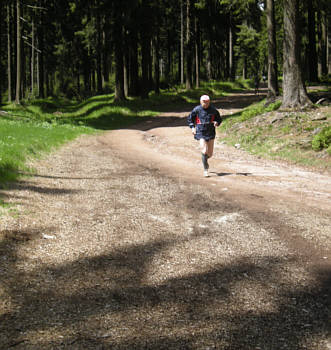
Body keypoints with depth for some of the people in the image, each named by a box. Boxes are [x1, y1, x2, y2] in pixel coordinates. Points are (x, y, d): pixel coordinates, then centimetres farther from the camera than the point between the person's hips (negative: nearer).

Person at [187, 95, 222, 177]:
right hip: (201, 133, -2)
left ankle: (205, 160, 42)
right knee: (204, 151, -15)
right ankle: (205, 170, -5)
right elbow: (190, 119, 10)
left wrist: (217, 123, -11)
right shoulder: (197, 109, -4)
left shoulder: (213, 110, -1)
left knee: (210, 153, 7)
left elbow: (219, 118, 12)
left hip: (211, 133, 2)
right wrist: (192, 127, -3)